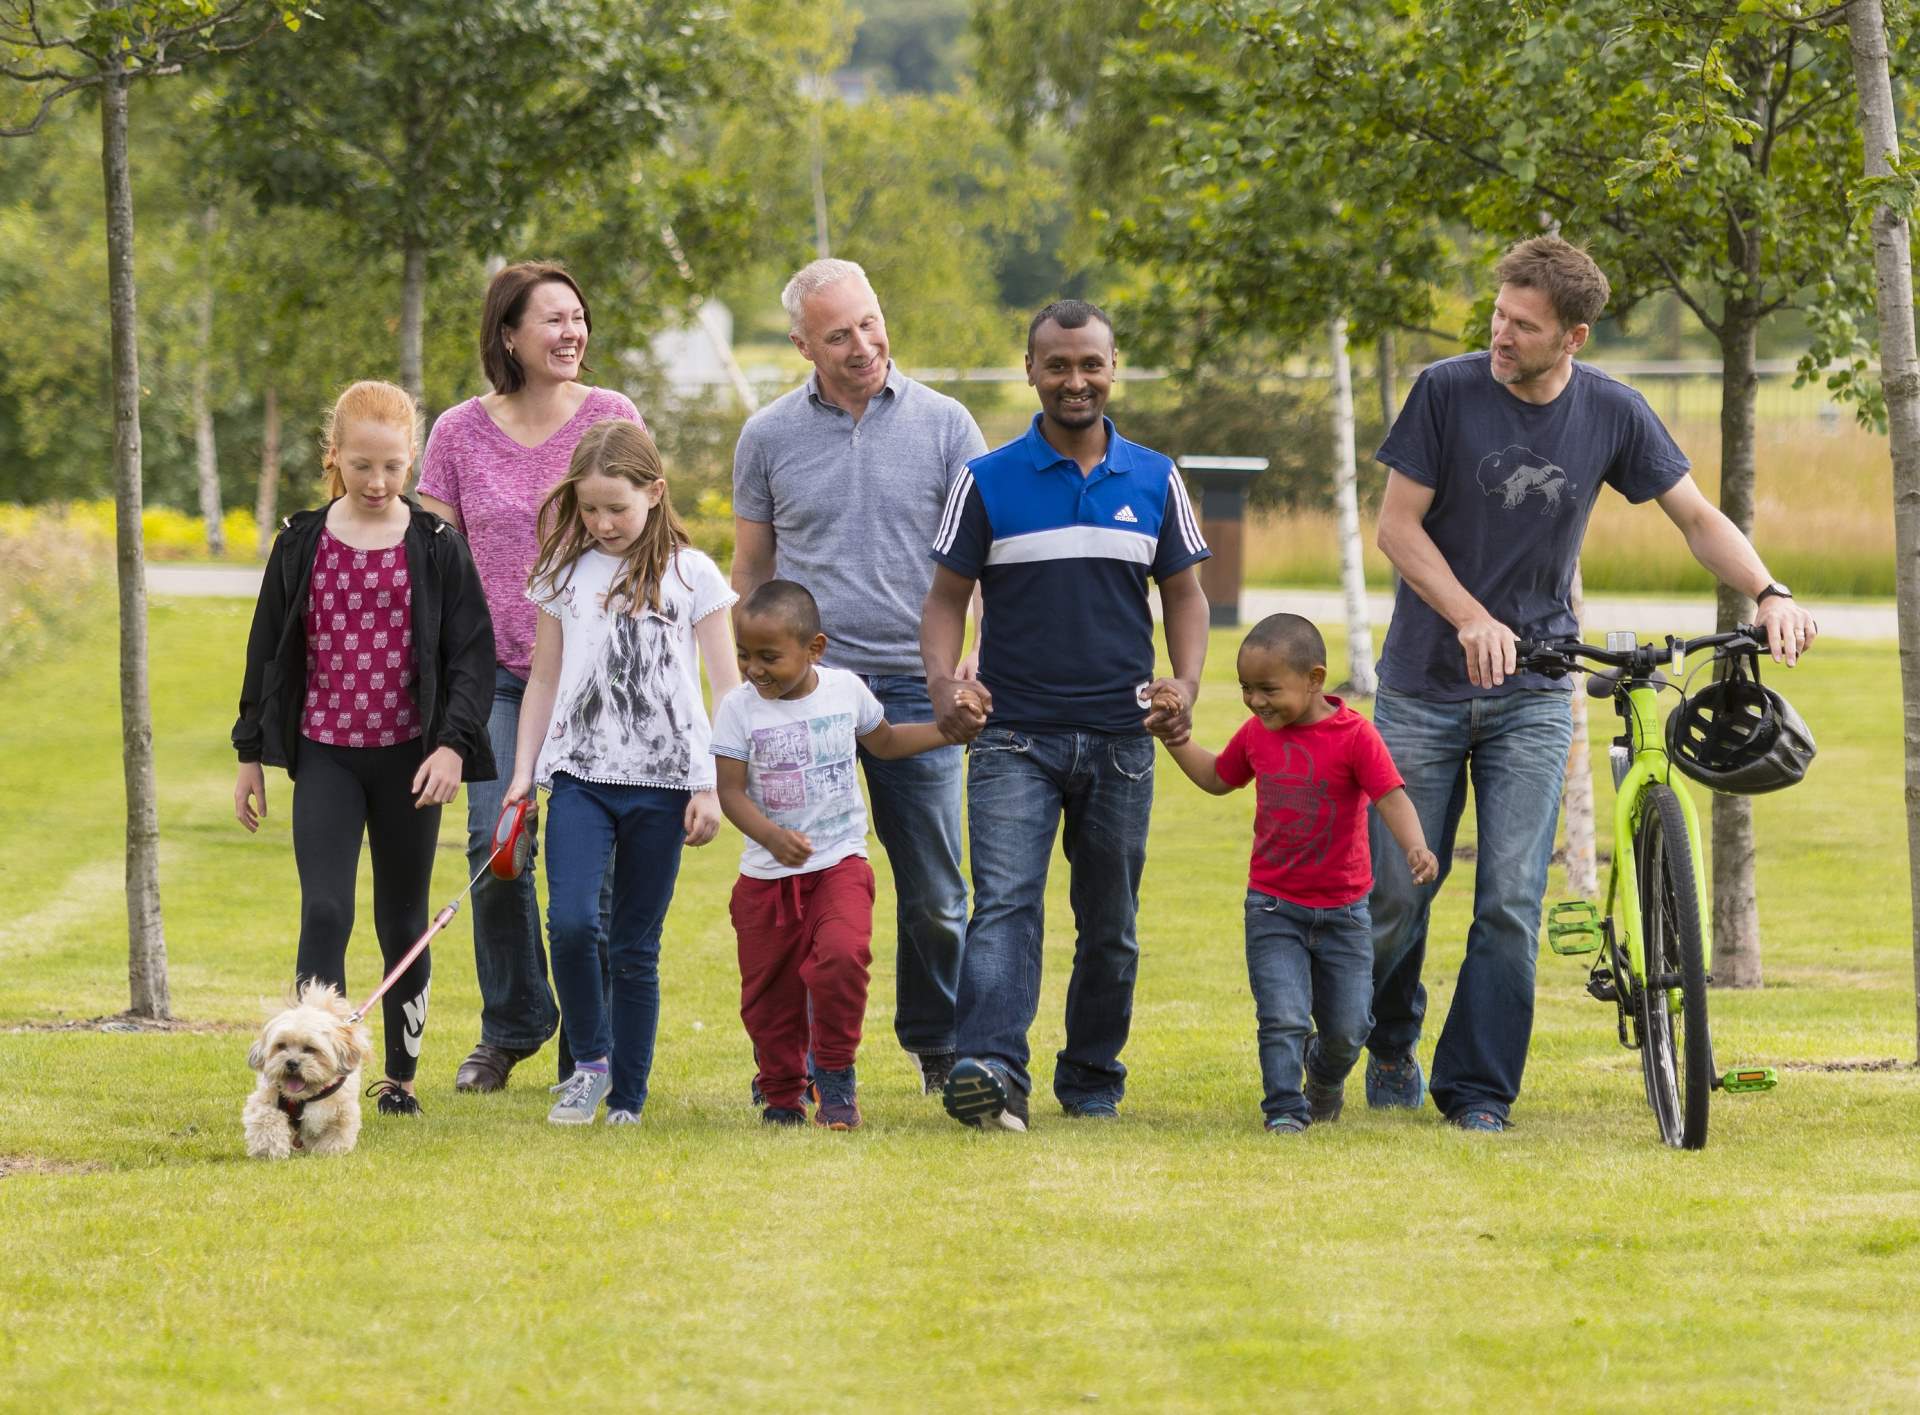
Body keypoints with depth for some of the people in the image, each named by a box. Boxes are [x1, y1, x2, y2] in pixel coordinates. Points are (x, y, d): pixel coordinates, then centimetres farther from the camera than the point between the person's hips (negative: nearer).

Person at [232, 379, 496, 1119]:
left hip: (409, 757, 0)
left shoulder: (436, 545, -3)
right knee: (324, 912, -12)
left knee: (402, 920, 10)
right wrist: (251, 754, 9)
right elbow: (267, 649, 8)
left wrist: (454, 744, -14)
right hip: (325, 756, 0)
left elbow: (472, 652, -2)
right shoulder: (302, 543, 1)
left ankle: (401, 1073, 22)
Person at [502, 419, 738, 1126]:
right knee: (570, 920, -18)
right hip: (579, 775, 1)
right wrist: (522, 773, 9)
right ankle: (589, 1061, 1)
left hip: (661, 779, -1)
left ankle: (627, 1098, 9)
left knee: (636, 947, 2)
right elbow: (544, 679, 15)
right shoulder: (567, 573, 8)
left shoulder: (692, 575, 1)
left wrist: (712, 787, -4)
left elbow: (726, 688, 2)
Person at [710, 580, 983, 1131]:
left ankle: (835, 1075, -5)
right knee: (769, 991, 4)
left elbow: (884, 742, 20)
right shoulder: (739, 708, -7)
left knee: (841, 956, -24)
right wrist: (771, 836, -28)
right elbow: (731, 791, -11)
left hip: (840, 863, 0)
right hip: (767, 874, 0)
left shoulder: (846, 689, 0)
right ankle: (783, 1094, 25)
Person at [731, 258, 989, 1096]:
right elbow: (751, 572, 14)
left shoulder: (943, 426, 3)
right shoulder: (769, 437, 6)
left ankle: (938, 1043, 21)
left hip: (913, 685, 0)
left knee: (933, 892, 5)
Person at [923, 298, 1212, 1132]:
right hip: (1016, 737, -3)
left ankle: (1093, 1080, 23)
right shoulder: (987, 482, 1)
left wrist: (1187, 683, -5)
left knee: (1110, 924, 10)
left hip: (1121, 741, 3)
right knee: (1004, 905, -18)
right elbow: (948, 595, 4)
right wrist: (942, 680, -15)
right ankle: (990, 1072, -30)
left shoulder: (1155, 481, 7)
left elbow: (1183, 593, 13)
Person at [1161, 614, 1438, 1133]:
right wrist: (1174, 739, 12)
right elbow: (1218, 779, 21)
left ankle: (1325, 1073, 40)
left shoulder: (1354, 735, -15)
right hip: (1273, 908, 2)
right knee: (1283, 1018, -11)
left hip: (1341, 909, -2)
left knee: (1347, 1028, 10)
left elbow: (1392, 798, -22)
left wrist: (1415, 848, -39)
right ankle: (1285, 1107, 1)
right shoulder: (1257, 734, 1)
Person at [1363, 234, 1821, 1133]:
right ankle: (1388, 1044, 30)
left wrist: (1768, 594, -12)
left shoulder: (1610, 414, -3)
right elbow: (1398, 526, -8)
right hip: (1425, 685, -1)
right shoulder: (1448, 392, -9)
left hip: (1532, 696, 1)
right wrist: (1471, 620, -22)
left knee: (1511, 902, -7)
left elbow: (1695, 516, 5)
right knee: (1398, 889, 2)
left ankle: (1477, 1089, 4)